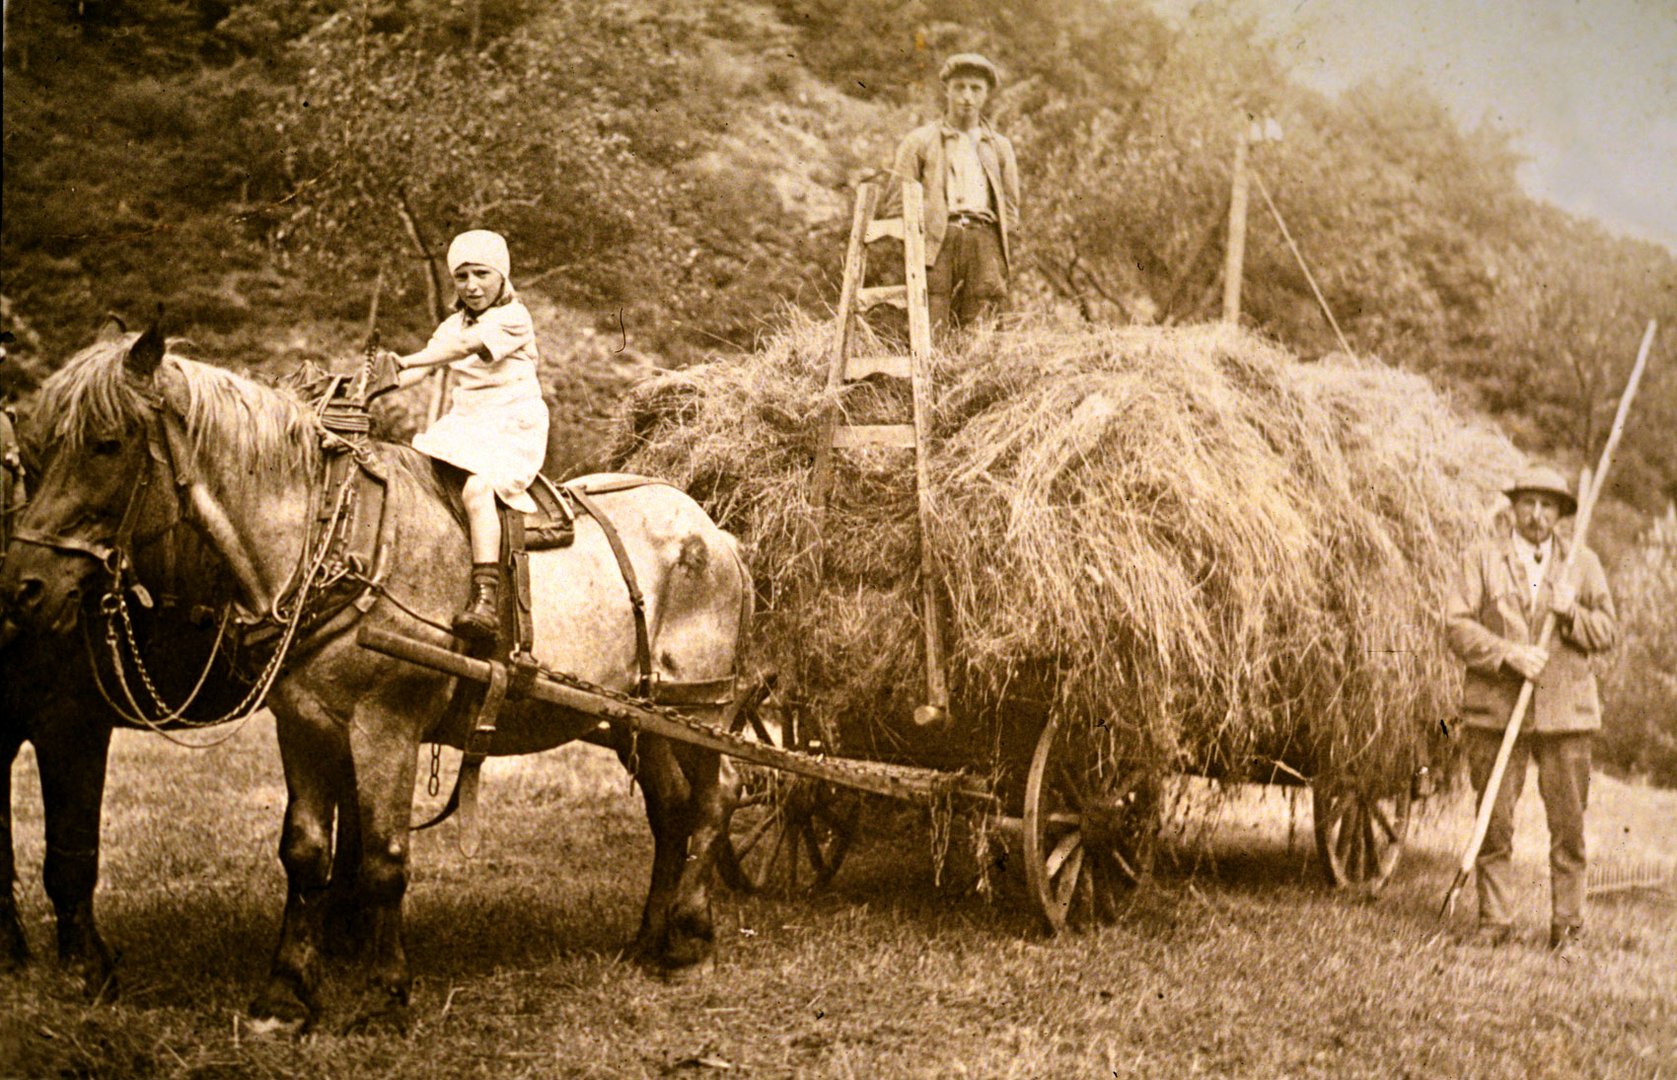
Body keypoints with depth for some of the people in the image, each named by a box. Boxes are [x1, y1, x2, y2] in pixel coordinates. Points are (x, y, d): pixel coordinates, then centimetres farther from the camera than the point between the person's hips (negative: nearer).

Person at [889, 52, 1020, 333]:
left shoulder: (1000, 147, 22)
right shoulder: (919, 141, 14)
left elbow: (1010, 207, 21)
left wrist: (1004, 265, 11)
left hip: (984, 239, 2)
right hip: (936, 239, -2)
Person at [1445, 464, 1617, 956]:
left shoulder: (1583, 563, 12)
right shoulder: (1482, 559, 6)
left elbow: (1608, 632, 10)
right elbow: (1460, 627, -2)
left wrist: (1573, 613, -10)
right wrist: (1510, 654, -15)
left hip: (1566, 711, 1)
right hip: (1496, 710, -1)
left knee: (1569, 823, 1)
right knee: (1494, 821, 1)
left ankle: (1567, 923, 12)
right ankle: (1493, 920, 11)